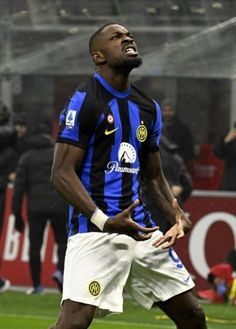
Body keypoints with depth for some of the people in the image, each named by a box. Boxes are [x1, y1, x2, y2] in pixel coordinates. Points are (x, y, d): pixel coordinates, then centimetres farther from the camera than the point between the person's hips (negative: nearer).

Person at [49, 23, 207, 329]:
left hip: (139, 228, 8)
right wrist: (103, 221, -25)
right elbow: (62, 173, -13)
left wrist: (176, 216, 4)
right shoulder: (84, 101, -8)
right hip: (94, 229, -8)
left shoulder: (148, 108, 15)